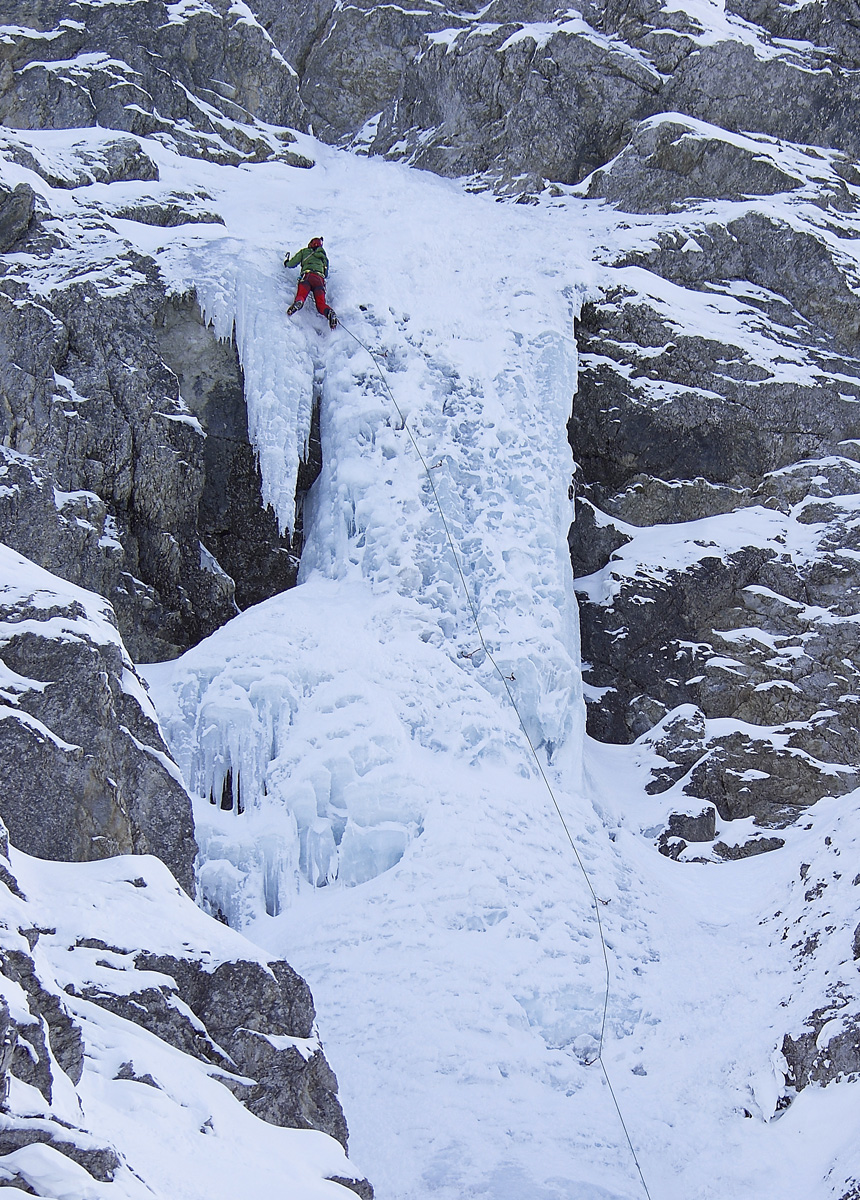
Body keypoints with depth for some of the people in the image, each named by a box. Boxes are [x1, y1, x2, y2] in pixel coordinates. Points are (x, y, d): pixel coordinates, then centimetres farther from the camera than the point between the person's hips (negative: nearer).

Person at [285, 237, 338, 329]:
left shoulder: (305, 251, 24)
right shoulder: (324, 256, 34)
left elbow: (292, 264, 22)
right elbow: (326, 273, 38)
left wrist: (286, 263, 44)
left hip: (307, 275, -2)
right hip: (320, 278, 2)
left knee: (301, 295, -20)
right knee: (321, 304, -9)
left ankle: (297, 303, -56)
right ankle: (329, 312, -42)